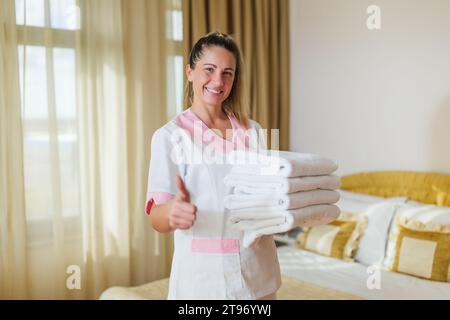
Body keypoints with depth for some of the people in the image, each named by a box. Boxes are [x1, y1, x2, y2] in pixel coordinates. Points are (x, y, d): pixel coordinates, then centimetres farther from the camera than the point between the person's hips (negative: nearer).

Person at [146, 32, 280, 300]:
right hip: (203, 273, -3)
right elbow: (157, 217, -16)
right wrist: (172, 212, -37)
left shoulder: (253, 131, 4)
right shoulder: (169, 135, -8)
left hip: (258, 269, 4)